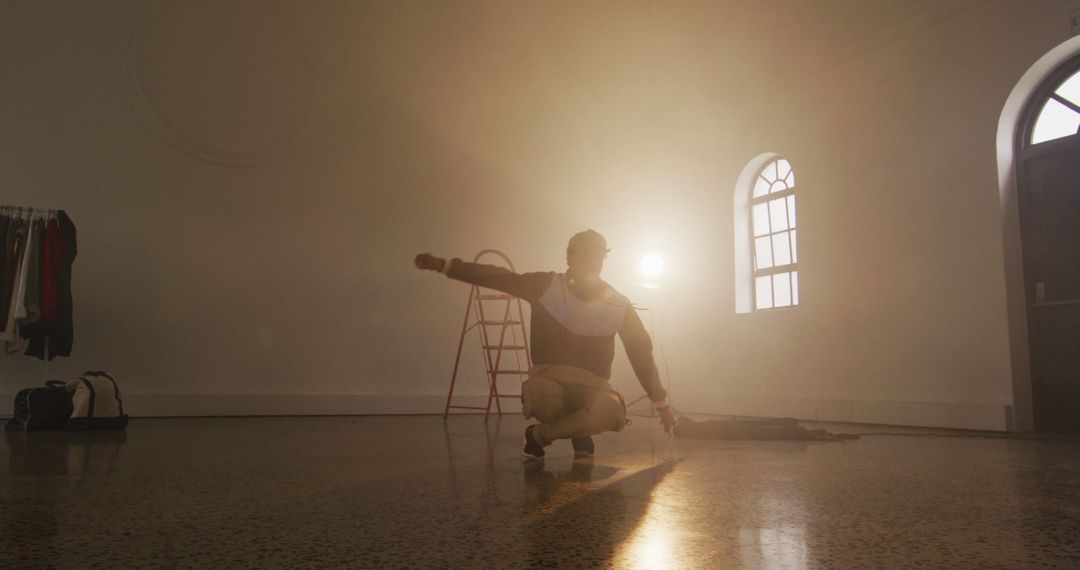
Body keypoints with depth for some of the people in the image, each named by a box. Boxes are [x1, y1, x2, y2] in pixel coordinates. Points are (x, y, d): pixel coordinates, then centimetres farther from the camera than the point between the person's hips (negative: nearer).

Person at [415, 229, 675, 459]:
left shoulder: (620, 306, 1)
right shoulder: (547, 286, -3)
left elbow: (642, 354, 8)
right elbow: (498, 277, -8)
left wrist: (662, 404, 13)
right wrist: (443, 264, -16)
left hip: (592, 385, 2)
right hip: (548, 377, -2)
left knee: (610, 411, -33)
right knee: (540, 393, -38)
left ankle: (540, 433, -3)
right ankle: (577, 431, 0)